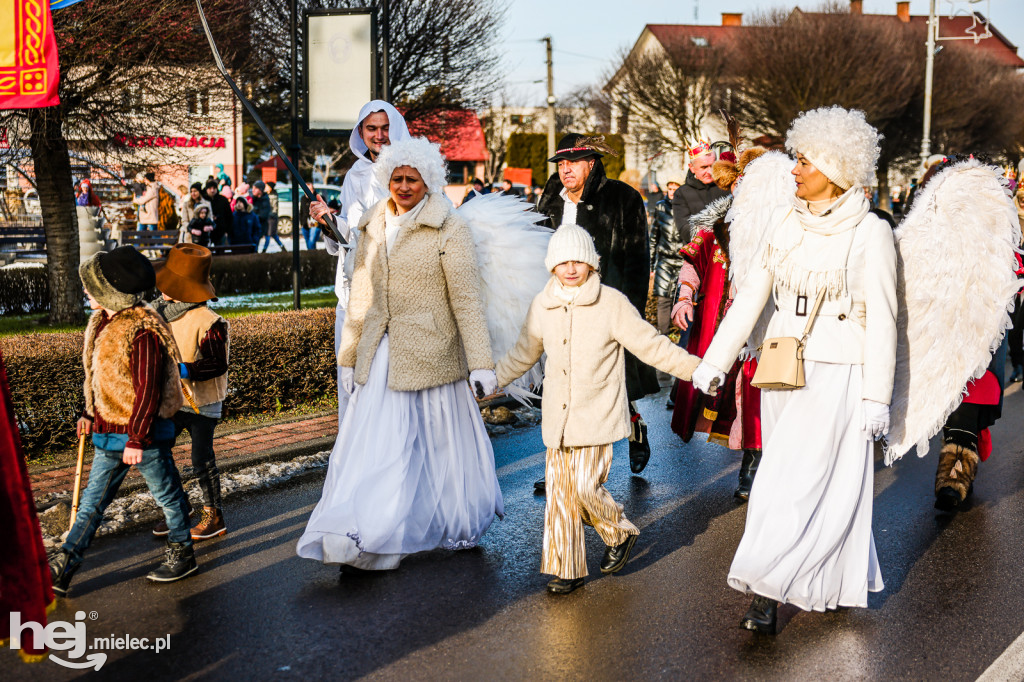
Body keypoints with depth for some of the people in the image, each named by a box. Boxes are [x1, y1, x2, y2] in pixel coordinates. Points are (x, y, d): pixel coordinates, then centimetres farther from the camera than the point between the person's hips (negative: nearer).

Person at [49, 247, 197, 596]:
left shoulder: (142, 330, -23)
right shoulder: (102, 322, 7)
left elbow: (148, 389, -23)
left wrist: (137, 438, -22)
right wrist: (90, 414, 18)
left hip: (144, 434, -9)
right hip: (109, 433, 9)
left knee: (166, 494, 10)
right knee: (92, 502, 12)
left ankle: (182, 554, 28)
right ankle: (60, 570, 17)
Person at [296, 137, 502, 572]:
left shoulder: (449, 230, -6)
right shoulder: (373, 228, 11)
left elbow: (467, 301, -9)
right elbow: (361, 300, 16)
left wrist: (481, 364, -12)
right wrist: (349, 357, 17)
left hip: (427, 355, -5)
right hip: (380, 356, 5)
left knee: (436, 443, 3)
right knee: (372, 444, 2)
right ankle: (367, 544, 9)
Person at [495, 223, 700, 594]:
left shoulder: (612, 303, -6)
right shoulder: (542, 306, 6)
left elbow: (651, 345, -3)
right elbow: (523, 354, 22)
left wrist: (697, 369, -10)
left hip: (597, 417, -4)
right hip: (558, 418, 4)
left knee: (586, 485, -11)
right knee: (559, 491, 4)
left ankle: (619, 533, 21)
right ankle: (567, 569, 17)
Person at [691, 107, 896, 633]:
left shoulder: (869, 233, -11)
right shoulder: (785, 220, 4)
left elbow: (881, 322, -8)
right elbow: (751, 293, 8)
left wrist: (876, 398, -9)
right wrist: (715, 360, 8)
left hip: (835, 376, -5)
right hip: (781, 369, 5)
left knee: (797, 485, -6)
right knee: (817, 481, 14)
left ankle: (768, 593, 0)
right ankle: (825, 583, 30)